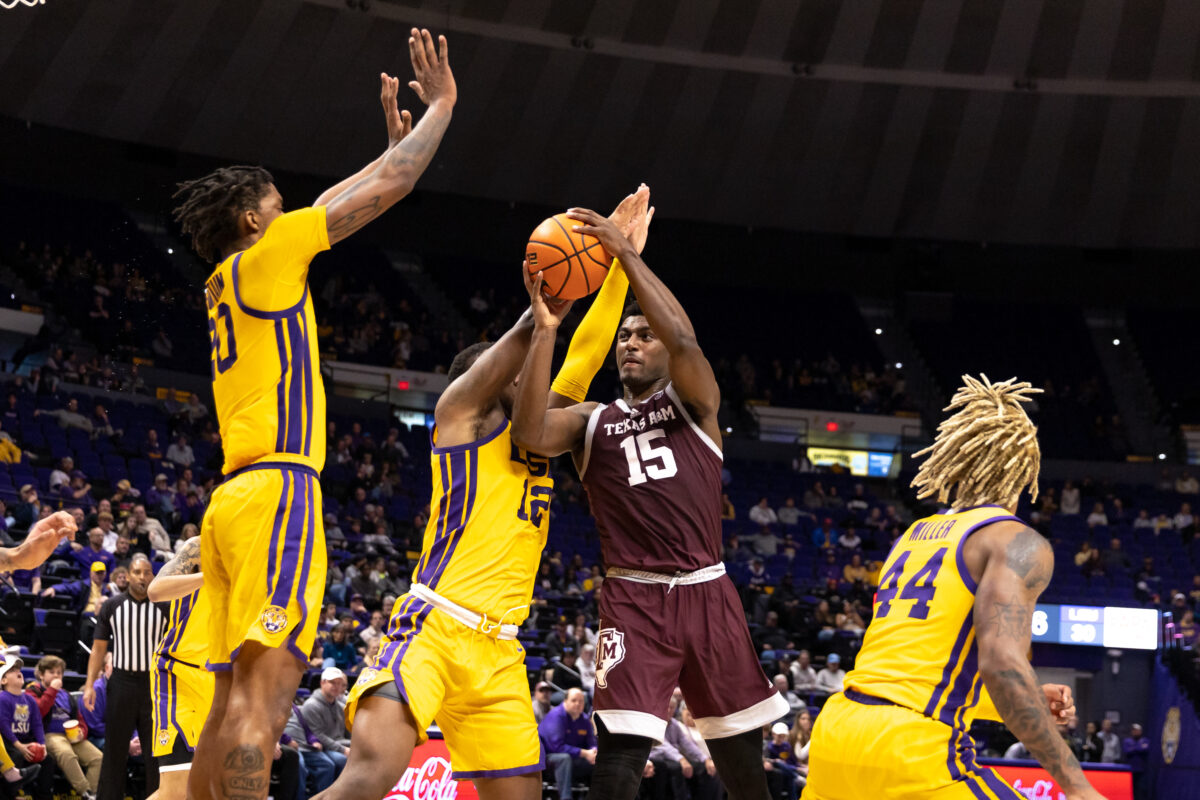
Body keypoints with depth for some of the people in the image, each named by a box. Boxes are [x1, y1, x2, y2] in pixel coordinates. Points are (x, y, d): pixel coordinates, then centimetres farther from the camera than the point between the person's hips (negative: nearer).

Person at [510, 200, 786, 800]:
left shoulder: (694, 401, 9)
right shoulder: (591, 420, 12)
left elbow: (683, 340, -14)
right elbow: (529, 432, -10)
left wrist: (626, 253, -19)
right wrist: (545, 330, -17)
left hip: (707, 594, 0)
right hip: (633, 599, 0)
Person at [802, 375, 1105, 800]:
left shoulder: (914, 537, 23)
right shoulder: (1019, 543, 0)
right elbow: (1000, 662, -17)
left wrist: (1028, 703, 28)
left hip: (834, 732, 8)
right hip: (912, 751, -7)